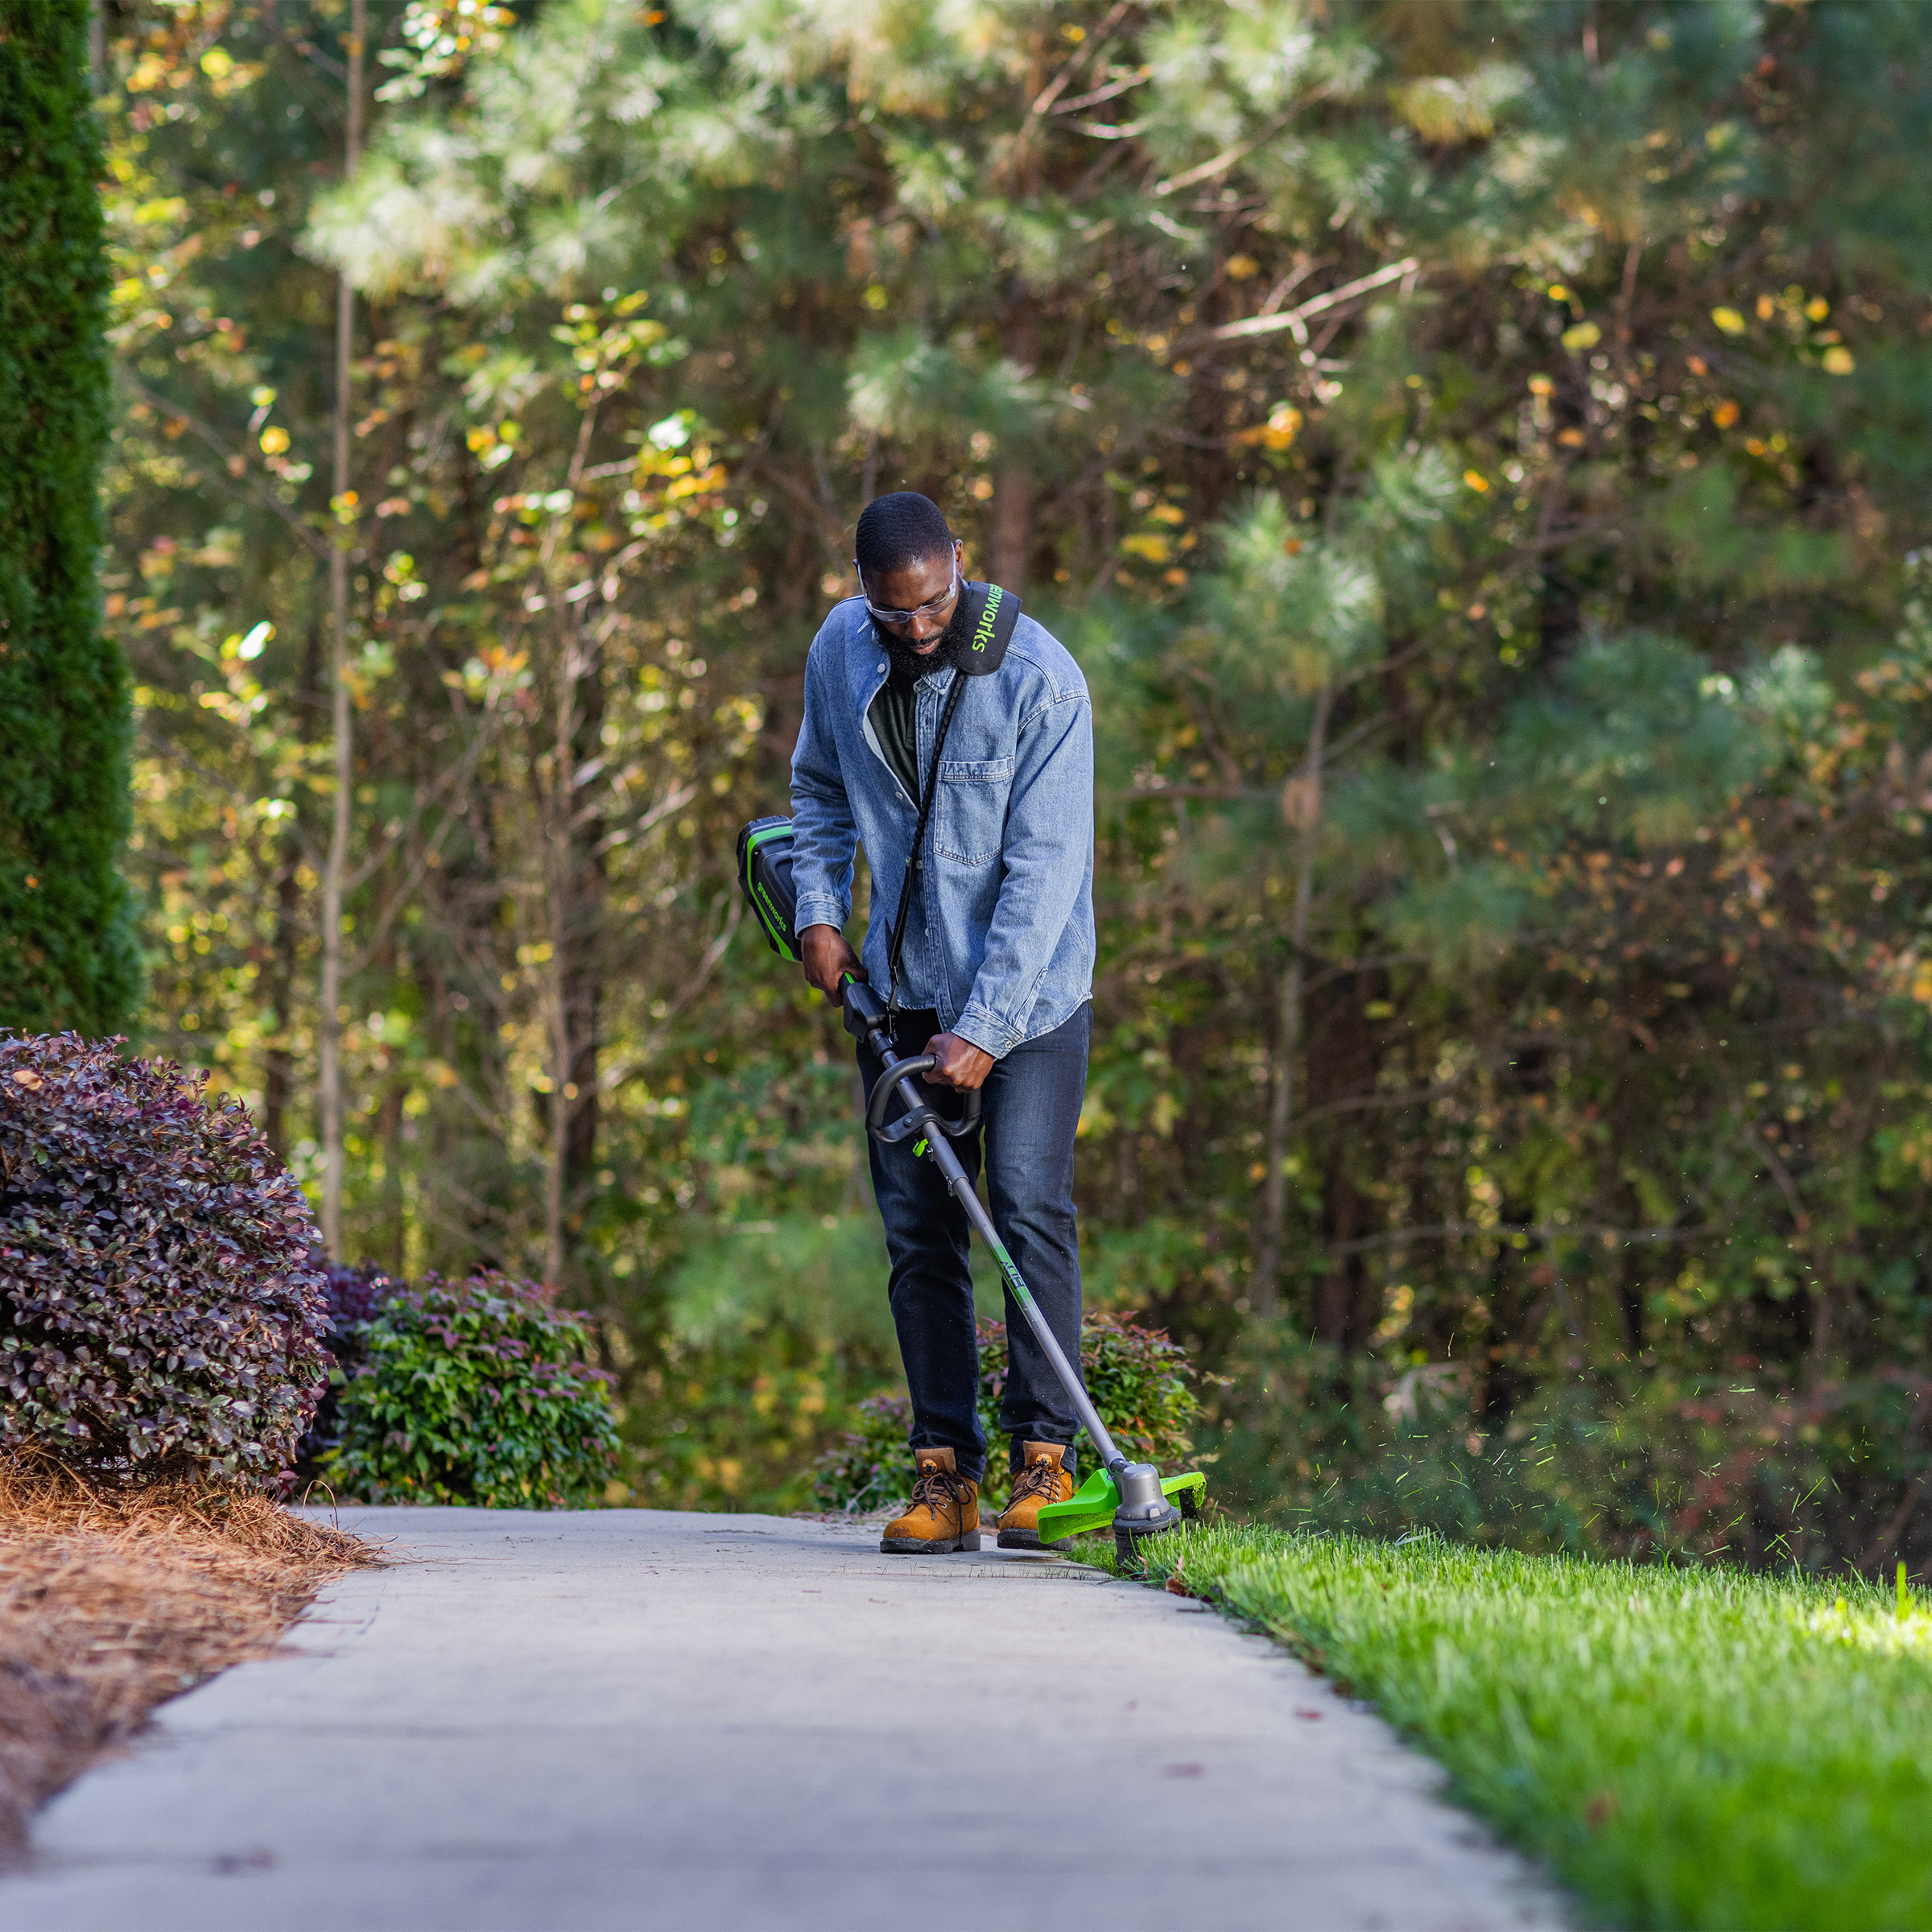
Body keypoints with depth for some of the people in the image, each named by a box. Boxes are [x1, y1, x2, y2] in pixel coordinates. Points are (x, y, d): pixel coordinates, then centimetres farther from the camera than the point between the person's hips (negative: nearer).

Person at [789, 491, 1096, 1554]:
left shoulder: (1040, 679, -20)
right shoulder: (839, 652, -3)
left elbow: (1042, 870, -21)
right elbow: (820, 788, 17)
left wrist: (984, 1030, -24)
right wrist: (818, 906, 1)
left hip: (1026, 991, -5)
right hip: (901, 989, 5)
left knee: (1028, 1208, -13)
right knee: (916, 1227, 2)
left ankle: (1043, 1457, -5)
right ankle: (944, 1471, 5)